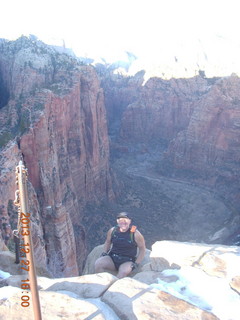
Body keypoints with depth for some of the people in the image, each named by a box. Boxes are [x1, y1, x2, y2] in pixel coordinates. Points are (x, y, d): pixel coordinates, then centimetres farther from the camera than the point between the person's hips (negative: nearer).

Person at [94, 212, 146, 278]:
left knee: (123, 271, -36)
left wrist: (136, 264, -8)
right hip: (112, 258, 4)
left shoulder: (135, 234, -8)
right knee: (98, 263, -23)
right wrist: (104, 253, 4)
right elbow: (107, 242, 20)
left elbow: (142, 249, 0)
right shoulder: (112, 231, 1)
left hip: (127, 261, -3)